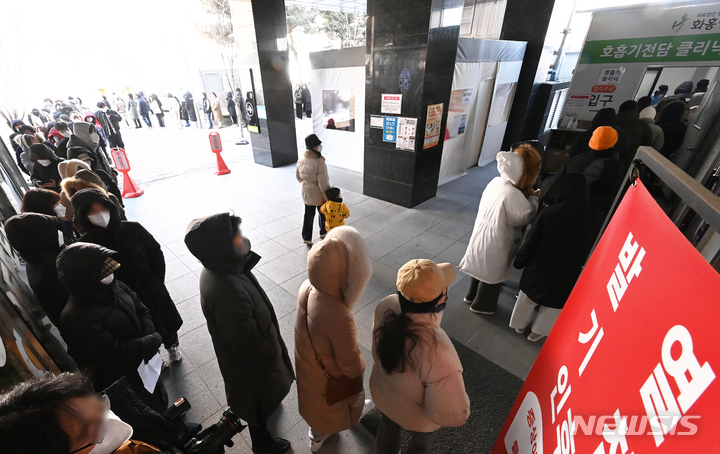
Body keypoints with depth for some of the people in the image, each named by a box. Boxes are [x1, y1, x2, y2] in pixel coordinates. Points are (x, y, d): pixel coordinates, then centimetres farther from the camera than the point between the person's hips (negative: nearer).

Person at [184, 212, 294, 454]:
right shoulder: (228, 293, -45)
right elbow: (249, 344, -31)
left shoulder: (217, 268, -16)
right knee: (259, 401, 24)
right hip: (251, 362, -7)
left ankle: (269, 401, 68)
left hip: (248, 352, 7)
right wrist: (272, 359, -13)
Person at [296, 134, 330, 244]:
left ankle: (306, 238, 21)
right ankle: (323, 232, 39)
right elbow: (323, 183, -24)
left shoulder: (301, 160, -6)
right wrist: (327, 196, -15)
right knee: (323, 213, 19)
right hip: (318, 194, -5)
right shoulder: (319, 162, -27)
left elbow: (298, 176, 7)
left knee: (308, 215, 16)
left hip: (306, 192, 5)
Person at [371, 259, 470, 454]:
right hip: (418, 418, -4)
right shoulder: (437, 351, -46)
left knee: (388, 428, 38)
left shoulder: (385, 307, -29)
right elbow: (455, 415, -30)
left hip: (382, 394, 4)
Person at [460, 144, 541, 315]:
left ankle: (472, 296, 48)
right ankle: (481, 305, 37)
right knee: (492, 274, 16)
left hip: (482, 232, 8)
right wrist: (533, 199, -3)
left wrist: (526, 197, -2)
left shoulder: (496, 181, -6)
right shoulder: (514, 194, -30)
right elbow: (526, 216, -16)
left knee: (481, 267, 27)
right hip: (496, 240, -8)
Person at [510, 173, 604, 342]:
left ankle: (520, 325, 48)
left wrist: (519, 261, 1)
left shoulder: (548, 212, -22)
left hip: (539, 269, -1)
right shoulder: (596, 217, -14)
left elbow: (530, 243, -15)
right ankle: (537, 332, 45)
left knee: (528, 299, 25)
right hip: (569, 276, 2)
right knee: (553, 306, 26)